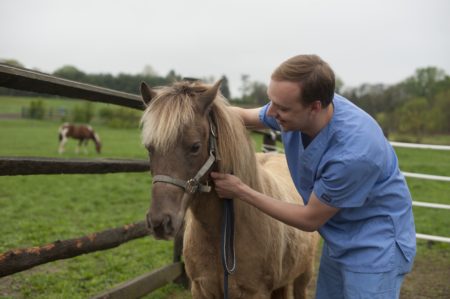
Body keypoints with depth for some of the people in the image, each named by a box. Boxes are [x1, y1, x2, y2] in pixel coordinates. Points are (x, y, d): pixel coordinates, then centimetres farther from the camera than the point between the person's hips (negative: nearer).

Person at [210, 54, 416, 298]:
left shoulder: (354, 152, -36)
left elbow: (310, 220, -21)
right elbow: (243, 116, 7)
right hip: (337, 240, 7)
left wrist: (241, 191, -19)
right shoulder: (293, 108, -14)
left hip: (375, 248, -7)